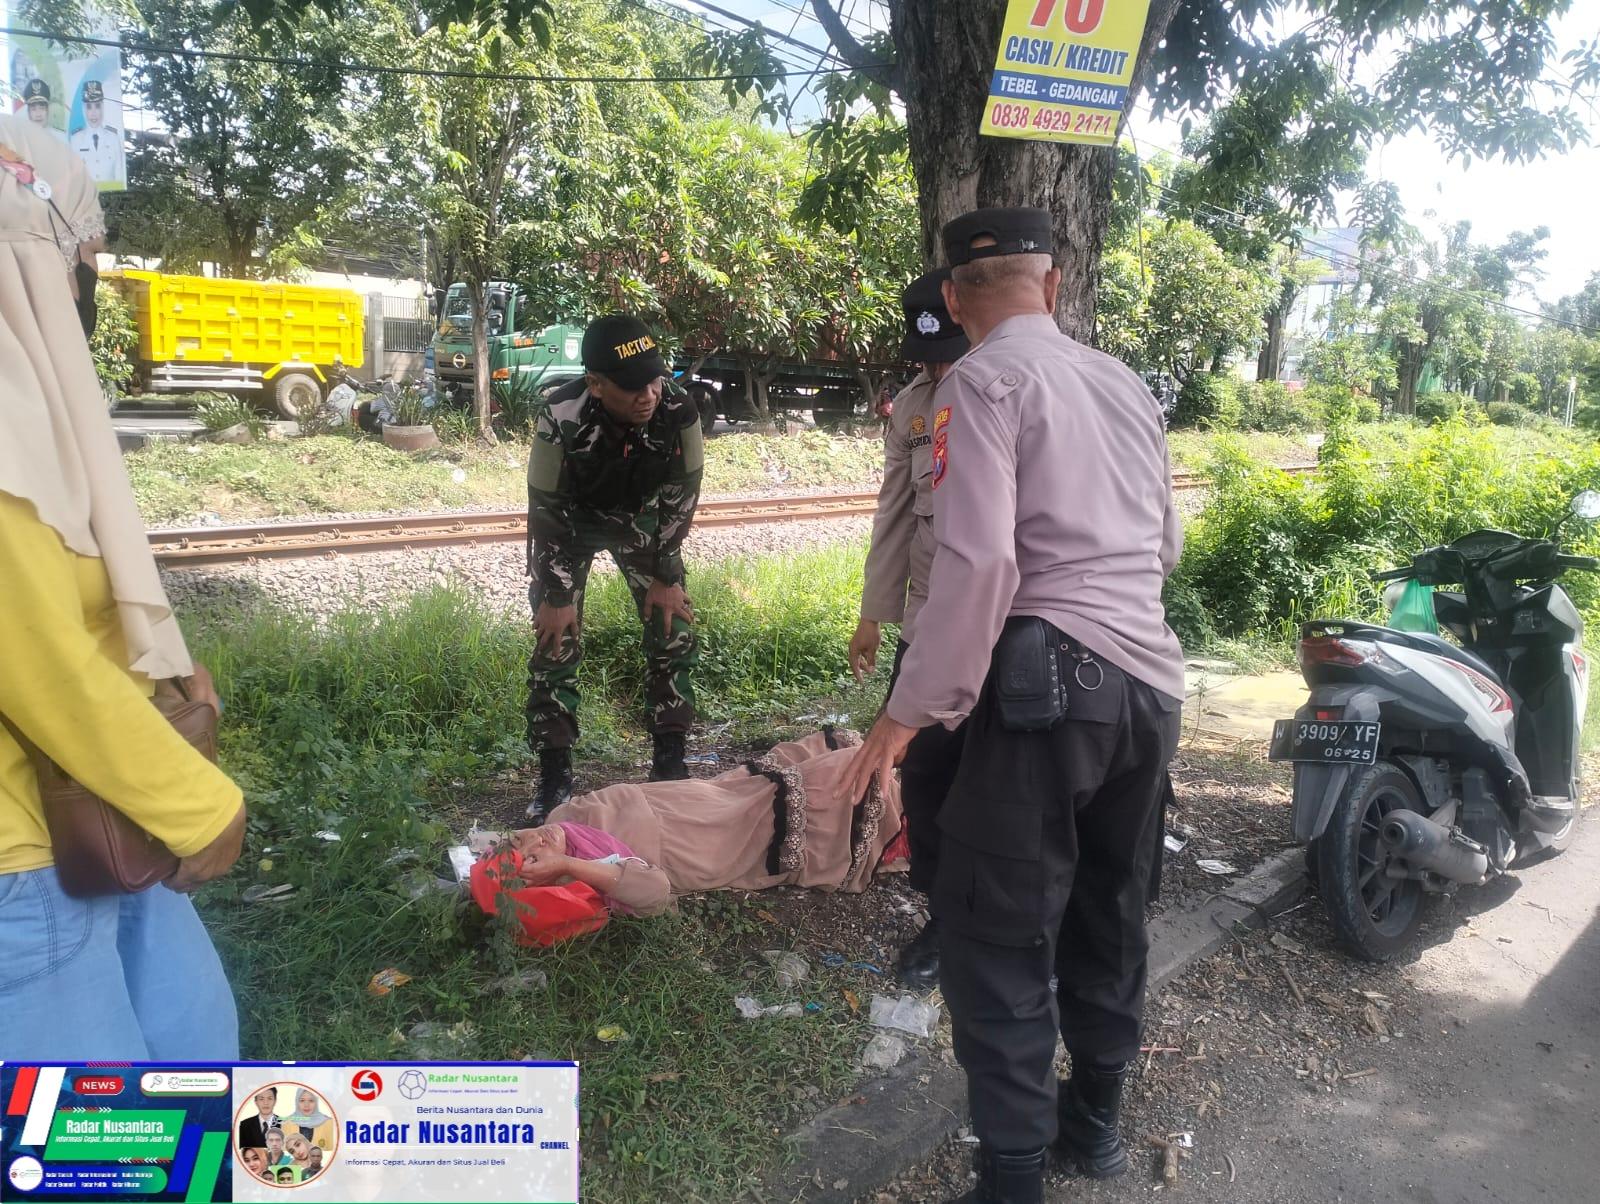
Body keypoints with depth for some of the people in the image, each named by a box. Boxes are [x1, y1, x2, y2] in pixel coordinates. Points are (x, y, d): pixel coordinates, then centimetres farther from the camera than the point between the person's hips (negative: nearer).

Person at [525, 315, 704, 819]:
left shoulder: (678, 412, -30)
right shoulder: (561, 420, -36)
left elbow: (680, 501, -15)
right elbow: (547, 513, -22)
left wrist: (665, 579, -9)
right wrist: (556, 596, -15)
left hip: (640, 516, 2)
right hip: (570, 519, -2)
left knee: (672, 626, -4)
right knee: (556, 639, -7)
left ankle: (669, 763, 9)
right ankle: (554, 775, 5)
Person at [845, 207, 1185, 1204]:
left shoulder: (986, 378, -5)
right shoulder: (1127, 383, 16)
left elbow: (978, 559, -17)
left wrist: (913, 710, -11)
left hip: (1053, 683, -8)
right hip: (1152, 684, 8)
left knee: (999, 938, 1)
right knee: (1111, 914, 20)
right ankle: (1097, 1118, 38)